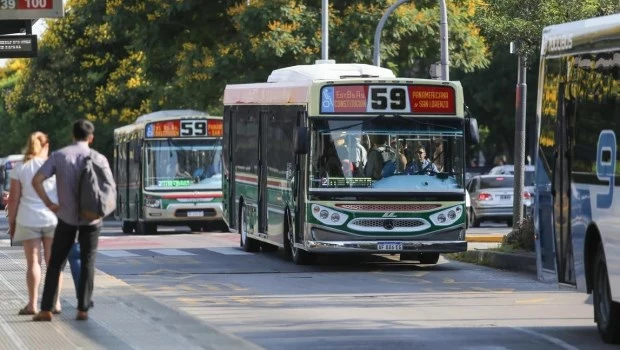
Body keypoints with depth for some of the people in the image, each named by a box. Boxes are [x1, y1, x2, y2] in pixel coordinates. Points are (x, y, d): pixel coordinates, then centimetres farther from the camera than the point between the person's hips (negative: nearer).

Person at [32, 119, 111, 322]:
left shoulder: (59, 156, -3)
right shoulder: (99, 159, -4)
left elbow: (37, 180, -12)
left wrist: (49, 204, -4)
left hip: (66, 217, 0)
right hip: (91, 219, 0)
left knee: (56, 263, 9)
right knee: (87, 263, 9)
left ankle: (46, 310, 5)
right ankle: (83, 309, 4)